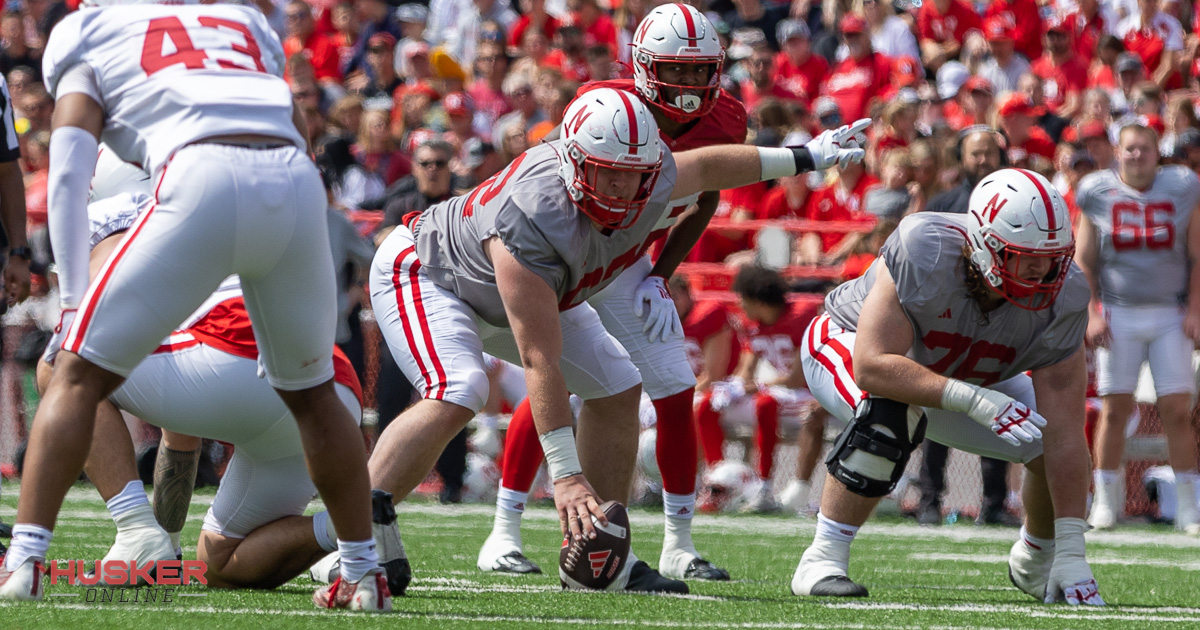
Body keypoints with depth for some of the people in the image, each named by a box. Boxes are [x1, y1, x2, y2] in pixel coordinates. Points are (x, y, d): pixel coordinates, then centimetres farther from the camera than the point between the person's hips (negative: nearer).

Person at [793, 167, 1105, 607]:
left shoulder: (1060, 296, -28)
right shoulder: (925, 254, -41)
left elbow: (1064, 433, -28)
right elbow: (873, 366, -43)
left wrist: (1071, 555, -30)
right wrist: (975, 401, -53)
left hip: (959, 378, 5)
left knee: (1053, 447, -10)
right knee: (889, 414, -38)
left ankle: (1034, 563, 21)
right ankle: (822, 561, -26)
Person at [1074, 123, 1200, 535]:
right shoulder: (1099, 194, 1)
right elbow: (1084, 262, 5)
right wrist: (1092, 313, -4)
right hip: (1118, 314, 0)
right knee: (1114, 409, -2)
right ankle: (1106, 501, 7)